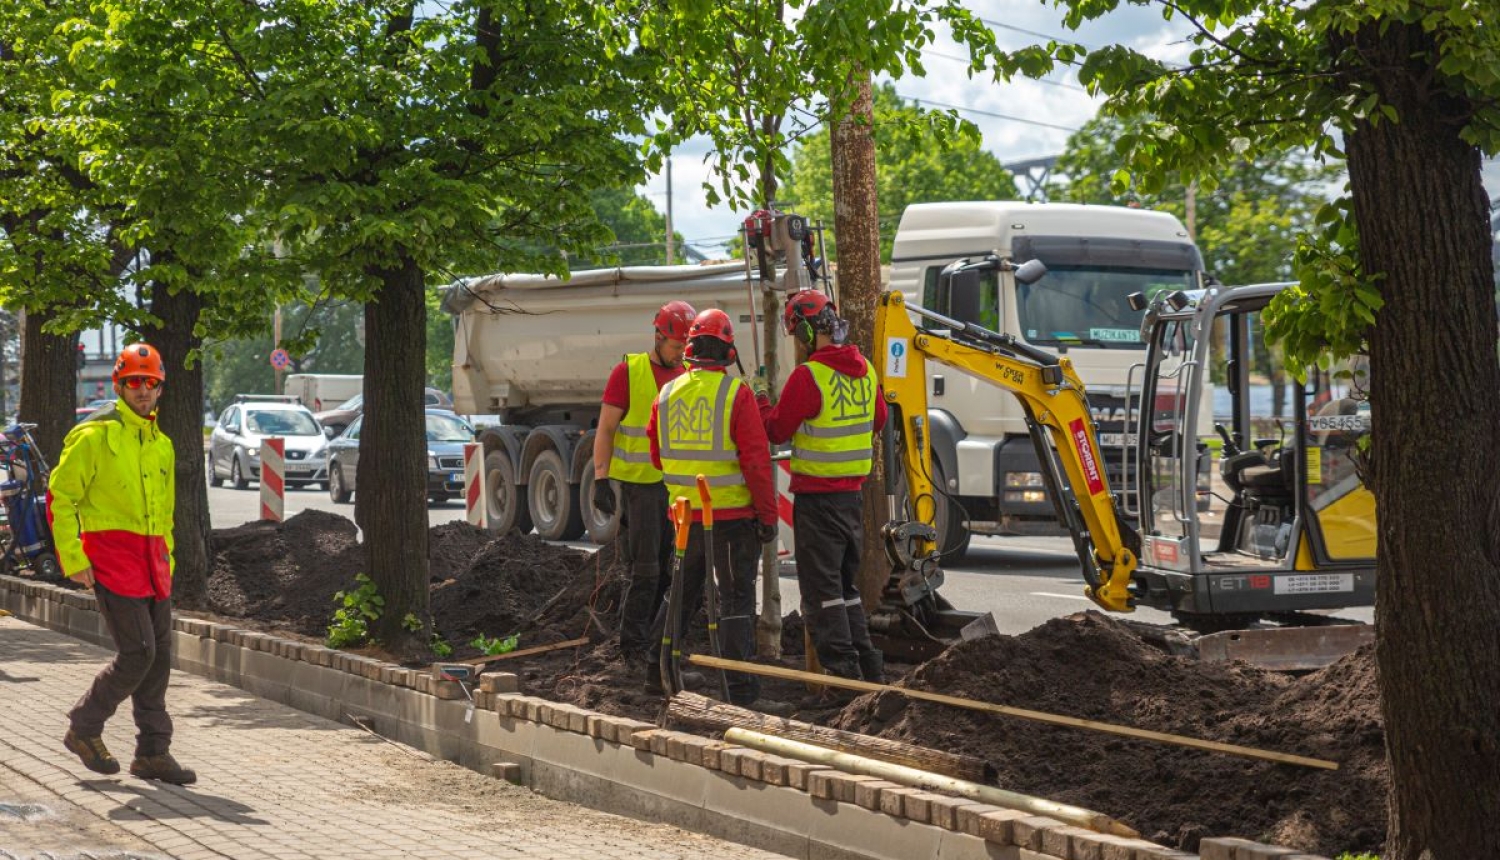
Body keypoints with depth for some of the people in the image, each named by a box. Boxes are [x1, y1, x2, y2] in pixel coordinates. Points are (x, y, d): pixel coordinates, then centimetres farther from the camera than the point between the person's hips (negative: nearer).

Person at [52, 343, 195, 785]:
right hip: (112, 555, -7)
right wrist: (73, 559, -12)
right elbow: (59, 497, -7)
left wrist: (166, 559, 18)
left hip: (151, 559, 7)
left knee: (159, 657, 5)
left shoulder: (161, 444, 16)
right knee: (138, 653, -11)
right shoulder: (94, 435, -7)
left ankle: (153, 752, 13)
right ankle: (84, 727, 8)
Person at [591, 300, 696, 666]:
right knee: (645, 569, -6)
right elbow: (605, 429, -6)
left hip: (677, 485, 5)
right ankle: (633, 645, 1)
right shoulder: (629, 372, -6)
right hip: (638, 484, -5)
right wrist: (601, 479, -14)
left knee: (668, 570, 7)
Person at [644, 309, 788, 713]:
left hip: (684, 513, 5)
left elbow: (658, 456, 15)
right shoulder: (736, 393, -13)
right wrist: (768, 514, -8)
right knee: (736, 600, -3)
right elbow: (756, 459, -15)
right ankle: (742, 691, -5)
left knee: (682, 593, 20)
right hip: (731, 514, -5)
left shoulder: (667, 395, 5)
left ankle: (658, 672, 27)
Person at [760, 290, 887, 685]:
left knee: (822, 591, -2)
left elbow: (775, 430, -8)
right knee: (846, 584, 18)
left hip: (817, 498, -8)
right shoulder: (865, 371, 7)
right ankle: (869, 669, 19)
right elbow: (878, 420, 21)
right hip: (853, 494, 8)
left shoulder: (808, 376, -17)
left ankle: (842, 668, -5)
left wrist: (761, 398, 9)